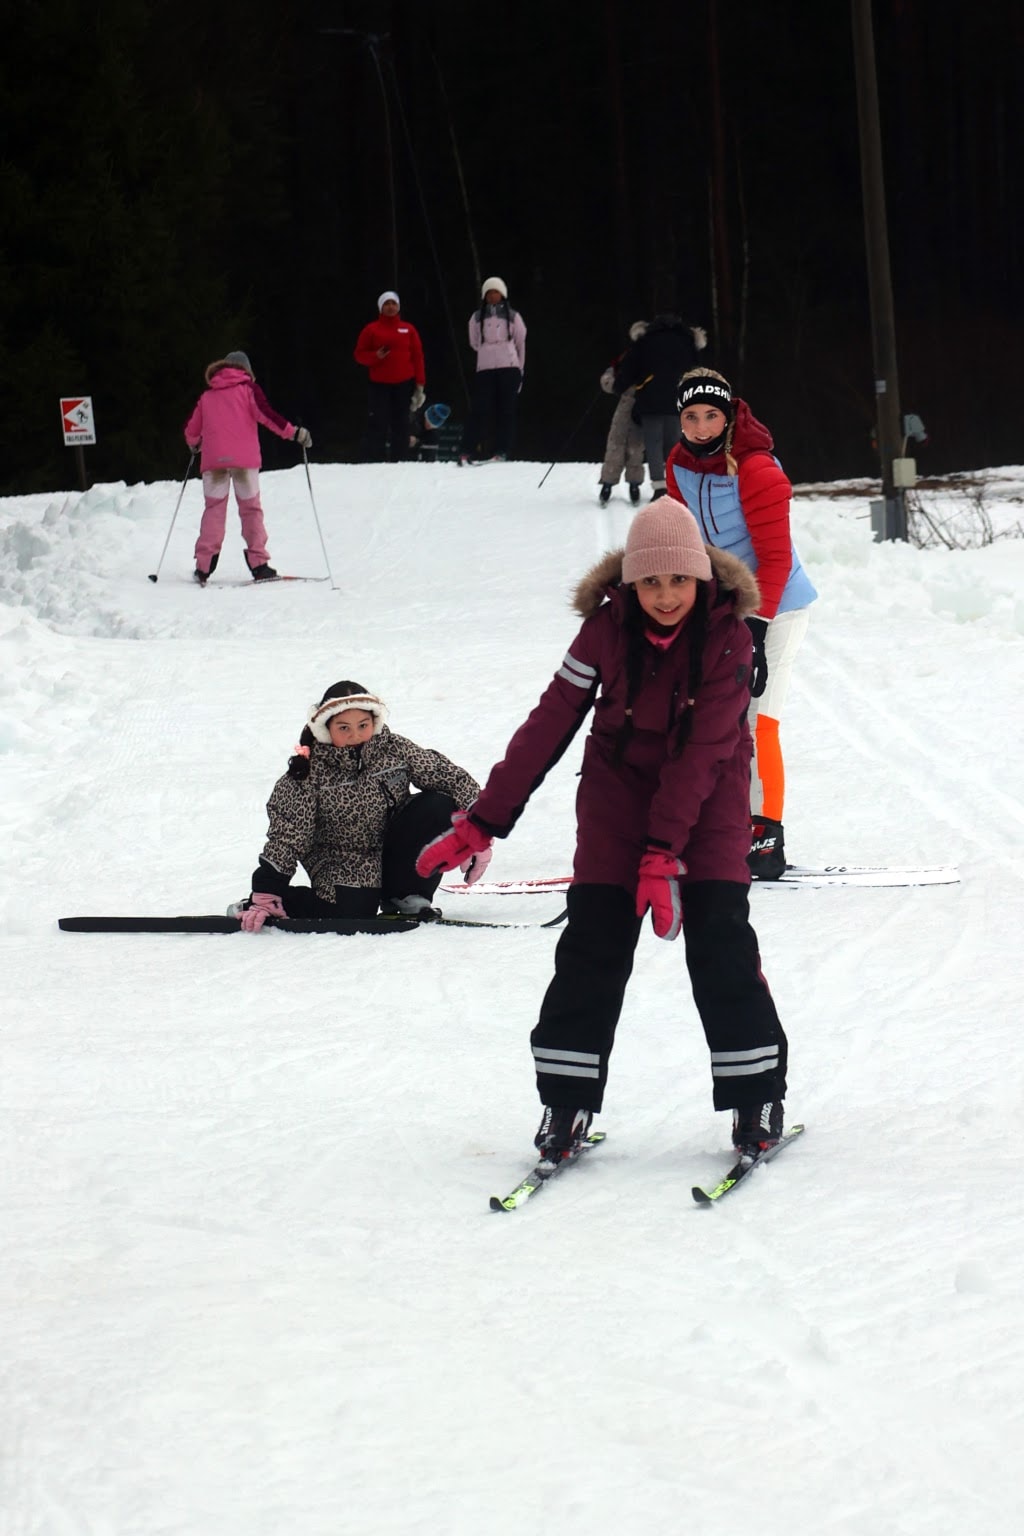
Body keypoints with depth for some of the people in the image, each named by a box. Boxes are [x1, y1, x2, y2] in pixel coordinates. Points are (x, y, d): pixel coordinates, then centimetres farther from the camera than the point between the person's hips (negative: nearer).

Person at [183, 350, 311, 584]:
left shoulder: (207, 396, 18)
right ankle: (258, 563, -4)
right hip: (244, 459, -2)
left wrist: (194, 445, 41)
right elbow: (265, 414, -6)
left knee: (213, 510, 4)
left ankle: (204, 566, -6)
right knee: (250, 508, 4)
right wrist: (294, 433, -3)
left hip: (213, 460, 2)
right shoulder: (247, 388, 9)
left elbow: (191, 430, 20)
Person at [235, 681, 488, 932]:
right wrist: (265, 897, -22)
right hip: (341, 862, -3)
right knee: (352, 912, -31)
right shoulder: (310, 771, -15)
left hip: (394, 850, 3)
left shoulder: (395, 749, -9)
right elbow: (286, 836, -16)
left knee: (439, 807, -20)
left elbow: (454, 779, -8)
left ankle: (406, 894, -4)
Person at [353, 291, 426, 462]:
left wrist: (420, 384, 3)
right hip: (379, 384, -2)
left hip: (404, 384, 2)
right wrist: (376, 356, -15)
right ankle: (373, 461, -9)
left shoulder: (408, 330, 10)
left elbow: (417, 357, 9)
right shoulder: (371, 330, 6)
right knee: (377, 424, -8)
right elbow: (359, 355, 6)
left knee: (401, 424, 3)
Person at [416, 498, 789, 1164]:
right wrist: (483, 822, -8)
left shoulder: (727, 635, -18)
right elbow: (549, 725, -9)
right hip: (621, 787, 2)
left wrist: (663, 854, -28)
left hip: (708, 796, -2)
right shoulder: (607, 629, -14)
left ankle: (757, 1097, -1)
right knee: (593, 946, -6)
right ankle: (567, 1104, 0)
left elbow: (702, 750, -23)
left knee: (722, 945, -12)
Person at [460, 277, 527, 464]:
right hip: (485, 368, 0)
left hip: (509, 367, 0)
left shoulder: (513, 316, 8)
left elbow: (521, 343, 11)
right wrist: (488, 351, 11)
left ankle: (502, 450, -1)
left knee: (506, 410, -3)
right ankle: (468, 450, -13)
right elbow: (474, 342, 17)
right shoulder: (477, 318, 10)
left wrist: (520, 369, 9)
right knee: (480, 409, -10)